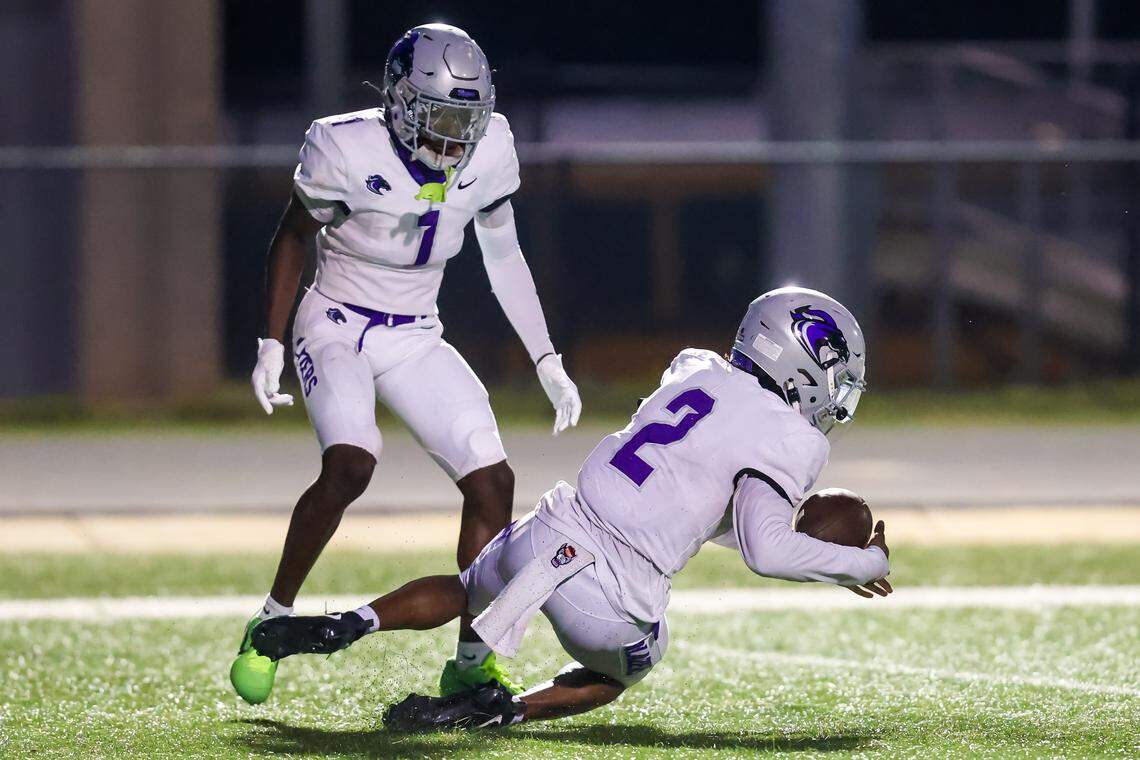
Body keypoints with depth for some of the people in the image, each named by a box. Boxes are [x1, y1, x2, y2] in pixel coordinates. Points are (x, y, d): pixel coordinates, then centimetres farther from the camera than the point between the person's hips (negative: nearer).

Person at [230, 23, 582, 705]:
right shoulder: (348, 149, -20)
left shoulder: (488, 151, -7)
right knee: (349, 465, -30)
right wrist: (272, 345, -5)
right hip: (338, 329, -5)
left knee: (493, 482, -9)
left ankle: (473, 661, 1)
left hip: (415, 340, 5)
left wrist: (548, 362, 8)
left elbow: (504, 258, 8)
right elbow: (292, 239, -3)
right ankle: (272, 623, -15)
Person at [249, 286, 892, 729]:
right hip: (611, 598, -5)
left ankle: (349, 625, 11)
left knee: (463, 592, 36)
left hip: (545, 537, 5)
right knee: (613, 677, 29)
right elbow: (766, 549, -16)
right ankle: (503, 708, 3)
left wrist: (794, 537, 26)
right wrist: (863, 565, -1)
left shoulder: (695, 375, 17)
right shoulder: (789, 442, -5)